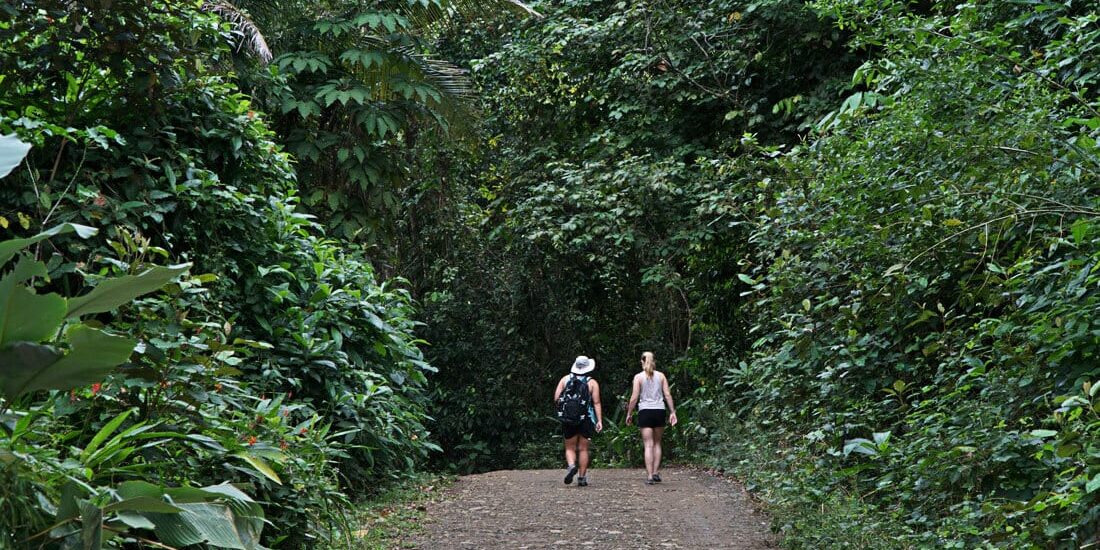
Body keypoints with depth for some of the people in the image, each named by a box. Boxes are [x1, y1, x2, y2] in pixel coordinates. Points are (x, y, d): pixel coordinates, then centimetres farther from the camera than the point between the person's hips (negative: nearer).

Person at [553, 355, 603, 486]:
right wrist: (599, 421, -6)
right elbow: (596, 403, -6)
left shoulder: (565, 379, 4)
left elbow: (556, 398, -1)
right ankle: (582, 478, 7)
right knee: (583, 449, 7)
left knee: (570, 448, 11)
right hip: (586, 419, -1)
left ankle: (571, 465, -18)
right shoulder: (592, 382, 0)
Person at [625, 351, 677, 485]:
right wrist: (672, 412, 6)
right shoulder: (661, 376, 6)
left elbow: (634, 397, -4)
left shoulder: (638, 377, -1)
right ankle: (656, 472, 11)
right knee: (657, 443, 15)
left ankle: (649, 476, -9)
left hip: (645, 411, -2)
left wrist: (629, 414, 4)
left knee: (649, 445, -3)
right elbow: (667, 395, 2)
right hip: (659, 411, 2)